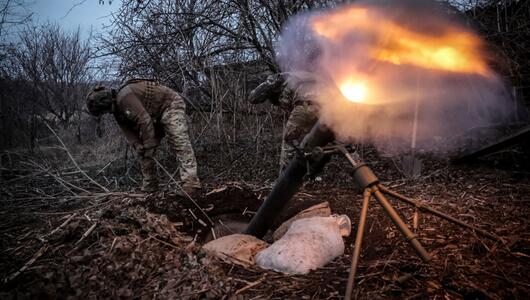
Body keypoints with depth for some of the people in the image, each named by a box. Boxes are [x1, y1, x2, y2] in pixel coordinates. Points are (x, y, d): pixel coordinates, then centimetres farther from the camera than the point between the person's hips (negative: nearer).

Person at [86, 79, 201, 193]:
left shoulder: (124, 96, -26)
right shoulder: (118, 112, 5)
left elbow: (144, 120, -30)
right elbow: (129, 132, 1)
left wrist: (149, 146, -24)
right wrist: (139, 147, -15)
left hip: (170, 104, -10)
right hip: (155, 117, 10)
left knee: (179, 141, -26)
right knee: (144, 150, 8)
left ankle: (191, 183, -34)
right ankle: (149, 187, 15)